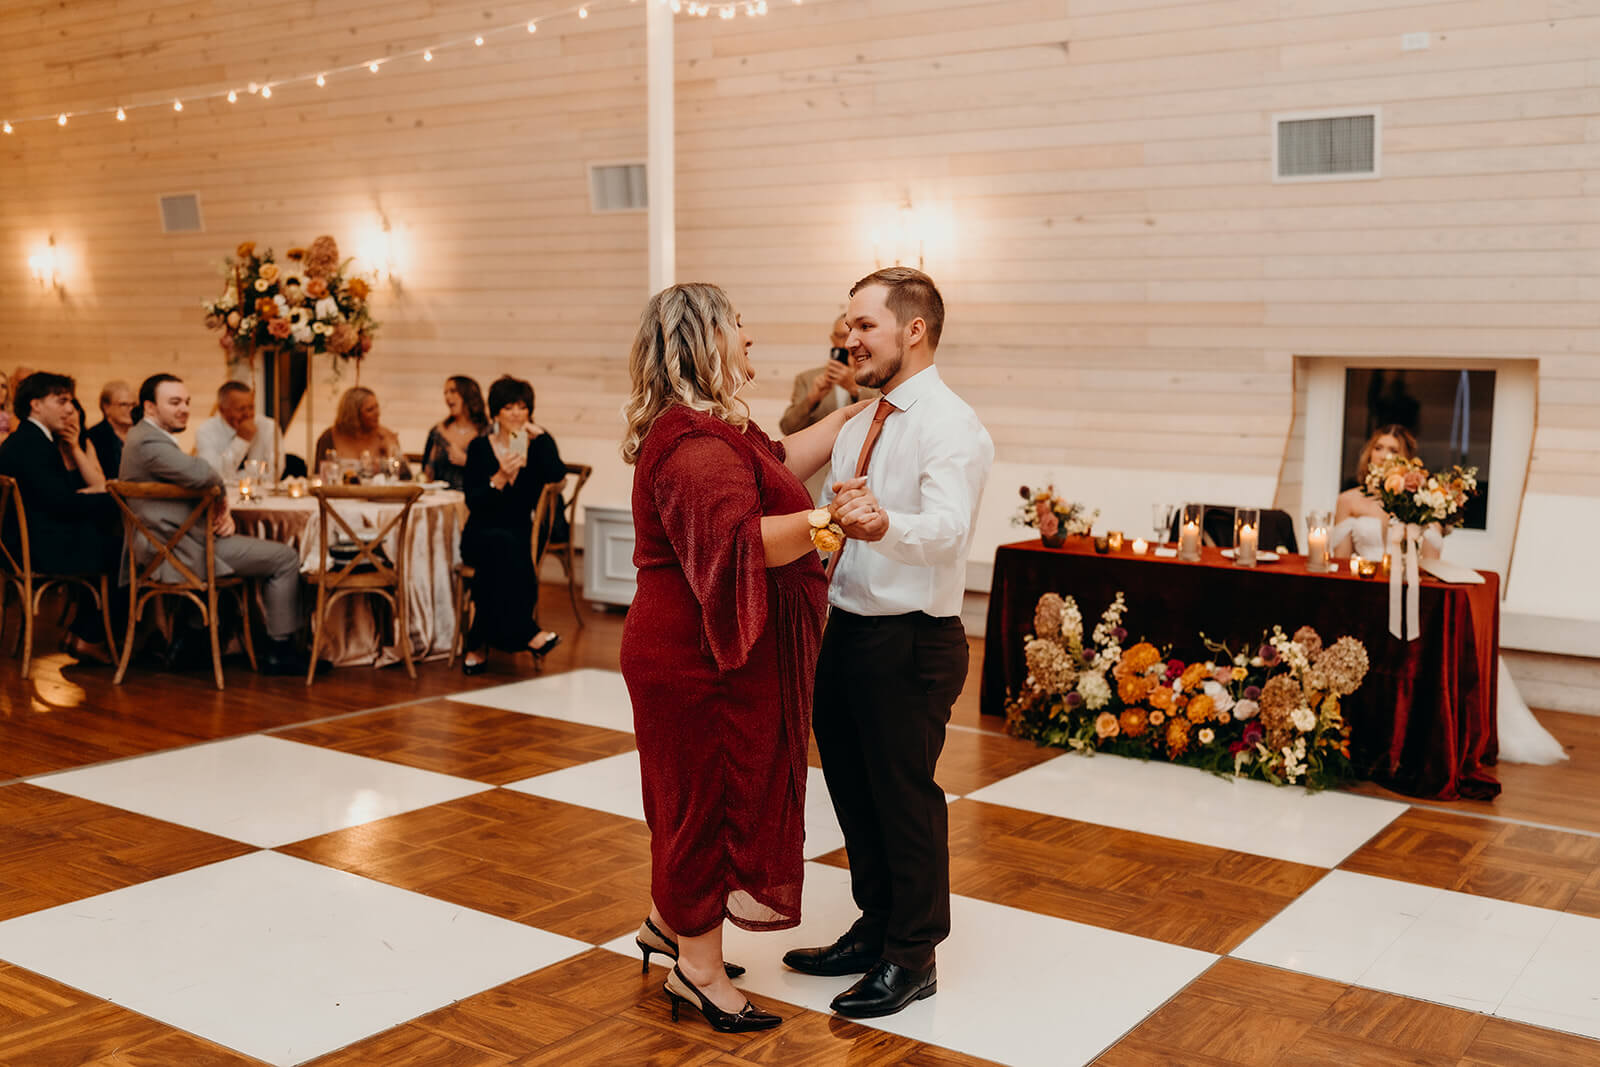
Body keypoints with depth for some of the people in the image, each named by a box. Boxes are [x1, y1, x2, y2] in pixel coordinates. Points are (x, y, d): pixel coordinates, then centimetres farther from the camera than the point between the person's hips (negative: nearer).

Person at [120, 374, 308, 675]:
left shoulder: (144, 437, 17)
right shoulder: (150, 442, -18)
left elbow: (194, 488, 16)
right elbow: (200, 473, -35)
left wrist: (222, 512, -4)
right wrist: (222, 498, -13)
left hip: (168, 547, 11)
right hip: (179, 552, -11)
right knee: (285, 558, -5)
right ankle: (279, 652, 3)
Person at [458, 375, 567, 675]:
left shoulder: (540, 443, 5)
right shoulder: (480, 447, 4)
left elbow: (558, 476, -16)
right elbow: (473, 502, -7)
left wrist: (539, 439, -18)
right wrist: (500, 477, -22)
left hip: (525, 536, 0)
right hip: (481, 536, 0)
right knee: (503, 543, -35)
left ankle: (479, 645, -25)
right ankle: (524, 632, -33)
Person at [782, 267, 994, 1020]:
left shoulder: (949, 426, -16)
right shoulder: (858, 429, 12)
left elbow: (948, 527, -34)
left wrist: (885, 525, -52)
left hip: (909, 644, -9)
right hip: (846, 631, 9)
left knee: (905, 797, 4)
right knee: (853, 789, 19)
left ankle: (912, 959, 22)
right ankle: (875, 930, 38)